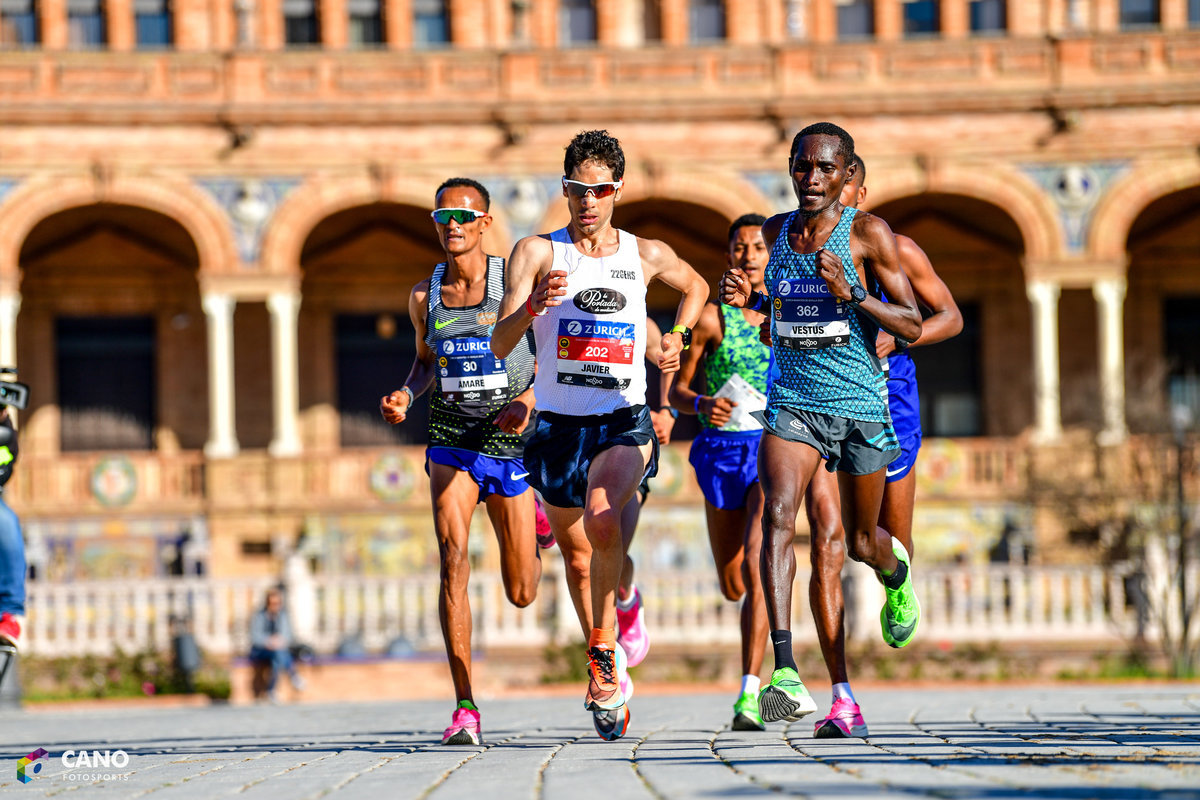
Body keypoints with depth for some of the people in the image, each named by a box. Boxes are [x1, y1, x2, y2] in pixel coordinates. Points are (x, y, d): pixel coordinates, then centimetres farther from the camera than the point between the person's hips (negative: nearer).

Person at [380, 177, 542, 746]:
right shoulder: (425, 295, 3)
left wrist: (529, 400, -18)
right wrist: (405, 397, 0)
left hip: (512, 439, -1)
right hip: (451, 437, 1)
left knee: (521, 594, 8)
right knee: (453, 557, -23)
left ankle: (535, 525, 48)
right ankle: (465, 709, -23)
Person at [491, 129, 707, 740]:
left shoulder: (646, 255, 5)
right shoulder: (537, 253, -1)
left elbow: (695, 286, 29)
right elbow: (500, 345, -11)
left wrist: (677, 337, 12)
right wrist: (534, 305, -30)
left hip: (624, 420, -1)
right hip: (558, 423, 1)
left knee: (603, 522, -30)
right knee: (576, 558, 12)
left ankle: (604, 646, -12)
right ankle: (604, 676, 33)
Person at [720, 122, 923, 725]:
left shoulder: (868, 234, -8)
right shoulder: (775, 232, 5)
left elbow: (911, 326, -10)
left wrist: (850, 293, -24)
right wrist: (747, 299, 0)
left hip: (860, 405, -2)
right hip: (791, 400, 2)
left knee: (862, 544, 12)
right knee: (777, 515, -21)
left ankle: (896, 572, 53)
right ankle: (785, 675, -29)